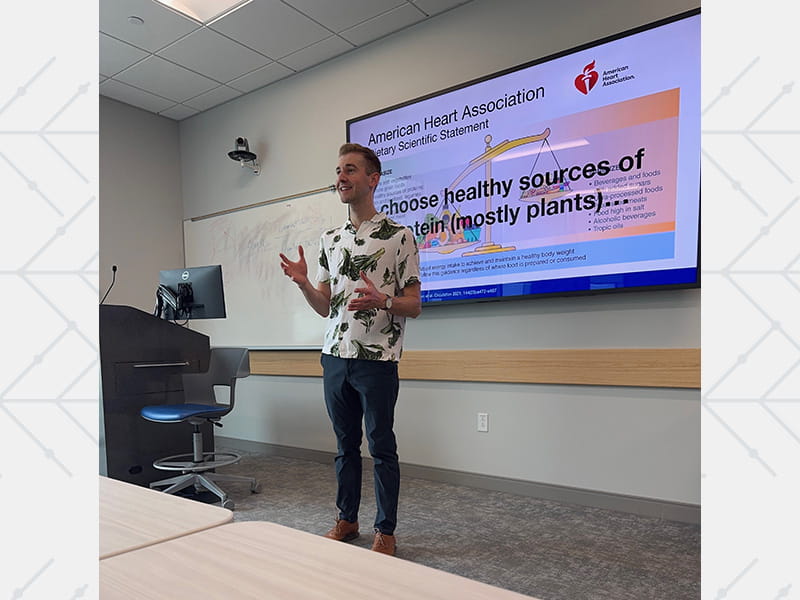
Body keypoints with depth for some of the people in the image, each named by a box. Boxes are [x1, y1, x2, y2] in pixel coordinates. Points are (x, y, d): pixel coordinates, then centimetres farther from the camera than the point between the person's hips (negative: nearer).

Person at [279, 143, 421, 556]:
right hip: (334, 356, 5)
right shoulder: (330, 240, 12)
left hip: (377, 360, -5)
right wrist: (302, 282, -5)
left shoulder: (399, 236, -5)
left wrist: (382, 301, -26)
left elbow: (413, 306, -5)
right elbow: (326, 307, 14)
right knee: (346, 445, 16)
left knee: (381, 447, 5)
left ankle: (385, 530, 21)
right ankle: (347, 519, 31)